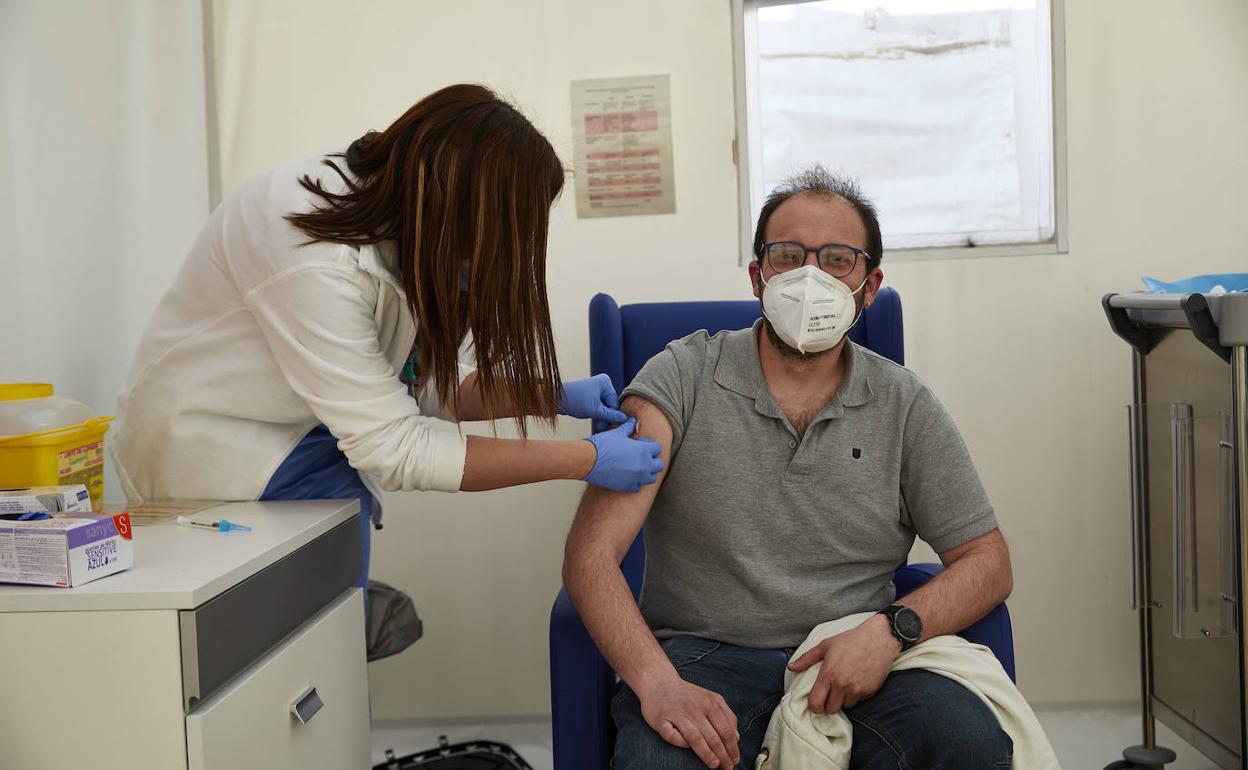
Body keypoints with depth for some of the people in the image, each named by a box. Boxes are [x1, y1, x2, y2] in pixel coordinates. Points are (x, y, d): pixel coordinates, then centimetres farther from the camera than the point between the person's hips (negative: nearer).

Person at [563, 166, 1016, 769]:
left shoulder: (905, 407, 6)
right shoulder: (683, 379, -1)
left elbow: (987, 562, 8)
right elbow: (591, 553, -9)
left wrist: (891, 629, -12)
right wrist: (657, 683, -25)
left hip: (853, 661, 3)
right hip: (702, 657, -3)